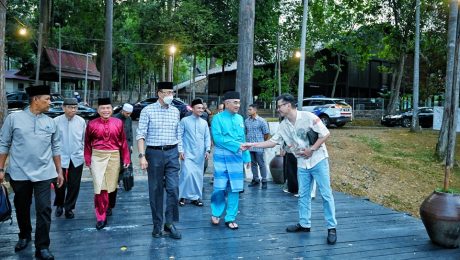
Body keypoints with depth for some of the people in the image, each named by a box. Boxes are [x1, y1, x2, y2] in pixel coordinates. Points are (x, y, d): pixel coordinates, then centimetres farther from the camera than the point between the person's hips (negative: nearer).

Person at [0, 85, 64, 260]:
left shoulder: (50, 122, 4)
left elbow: (56, 148, 9)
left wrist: (59, 171, 10)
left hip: (44, 174, 1)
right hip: (19, 173, -1)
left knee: (44, 210, -3)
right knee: (22, 208, 16)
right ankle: (24, 236, 40)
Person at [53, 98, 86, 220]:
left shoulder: (81, 121, -3)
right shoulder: (56, 121, -9)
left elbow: (85, 139, 5)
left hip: (77, 159, 2)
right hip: (60, 158, -2)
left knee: (74, 186, 9)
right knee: (60, 184, 7)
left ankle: (69, 208, 28)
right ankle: (59, 205, 35)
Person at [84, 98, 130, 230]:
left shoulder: (118, 123, 2)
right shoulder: (92, 124, 1)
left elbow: (123, 142, 5)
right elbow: (87, 143, 6)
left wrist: (126, 159, 5)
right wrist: (88, 160, 2)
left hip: (114, 157, 1)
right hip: (97, 157, -1)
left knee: (111, 185, 13)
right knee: (99, 187, -6)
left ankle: (108, 207, 38)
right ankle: (101, 217, 2)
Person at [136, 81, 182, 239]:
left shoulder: (175, 111, 9)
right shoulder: (148, 111, -3)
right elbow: (141, 135, -6)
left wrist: (179, 152, 12)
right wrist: (142, 155, -14)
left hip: (172, 153, 3)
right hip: (154, 153, -3)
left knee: (173, 188, -5)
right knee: (155, 190, 6)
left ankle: (170, 223, 8)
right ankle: (157, 225, 18)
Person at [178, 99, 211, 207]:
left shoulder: (204, 123, 10)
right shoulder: (185, 121, 0)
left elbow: (207, 137, 11)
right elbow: (179, 136, -2)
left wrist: (208, 150, 0)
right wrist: (180, 151, -7)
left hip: (200, 154, 4)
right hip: (188, 153, -4)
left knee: (198, 175, 6)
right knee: (187, 173, -14)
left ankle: (196, 197, 18)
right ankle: (182, 196, 2)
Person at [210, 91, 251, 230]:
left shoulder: (240, 118, 10)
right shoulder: (218, 118, -5)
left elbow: (243, 139, 13)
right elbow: (217, 138, -15)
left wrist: (246, 156, 9)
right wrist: (236, 145, -18)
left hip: (236, 157, 4)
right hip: (222, 157, -4)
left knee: (235, 189, 5)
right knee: (219, 188, -2)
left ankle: (230, 218, 16)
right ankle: (216, 213, 22)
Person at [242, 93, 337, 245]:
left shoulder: (308, 117, -15)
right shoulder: (283, 125, 3)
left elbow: (325, 134, -13)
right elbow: (273, 142, 6)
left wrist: (311, 149, -18)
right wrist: (252, 145, -1)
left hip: (318, 160, -6)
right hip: (302, 163, 6)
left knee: (326, 194, -1)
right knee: (303, 195, 11)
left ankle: (331, 228, 7)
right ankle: (304, 224, 24)